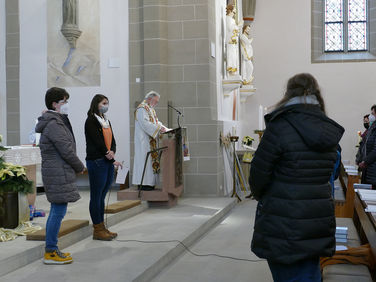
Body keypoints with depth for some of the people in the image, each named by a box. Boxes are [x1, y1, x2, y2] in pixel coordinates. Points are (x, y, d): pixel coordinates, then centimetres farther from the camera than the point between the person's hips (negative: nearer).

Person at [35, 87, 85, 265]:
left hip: (55, 172, 11)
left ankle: (51, 250, 21)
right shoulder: (54, 124, -16)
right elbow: (66, 151, -18)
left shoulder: (56, 121, 17)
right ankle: (51, 253, 0)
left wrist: (76, 167, 13)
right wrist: (80, 167, -4)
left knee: (56, 211, 14)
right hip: (59, 174, -11)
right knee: (58, 211, -6)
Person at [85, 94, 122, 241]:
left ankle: (101, 227, 19)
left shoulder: (106, 121, 19)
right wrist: (113, 160, -11)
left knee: (102, 196, 12)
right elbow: (98, 142, -13)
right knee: (96, 196, -2)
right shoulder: (91, 121, -7)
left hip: (108, 162, 8)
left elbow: (112, 140, 12)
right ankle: (97, 230, 3)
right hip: (96, 162, -8)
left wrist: (112, 152, -10)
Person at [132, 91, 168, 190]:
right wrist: (159, 128, -24)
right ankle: (142, 183, -8)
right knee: (144, 159, -10)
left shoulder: (151, 109, 20)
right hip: (144, 140, -10)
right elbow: (145, 123, -22)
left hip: (151, 140, 10)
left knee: (151, 159, 7)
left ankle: (148, 182, 8)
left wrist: (164, 128, 3)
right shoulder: (142, 108, -11)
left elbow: (156, 122, 20)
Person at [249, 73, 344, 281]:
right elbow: (324, 176, 9)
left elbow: (258, 175, -12)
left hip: (284, 229, -6)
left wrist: (260, 196, 9)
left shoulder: (279, 127, -15)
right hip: (319, 224, 6)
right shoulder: (329, 132, 5)